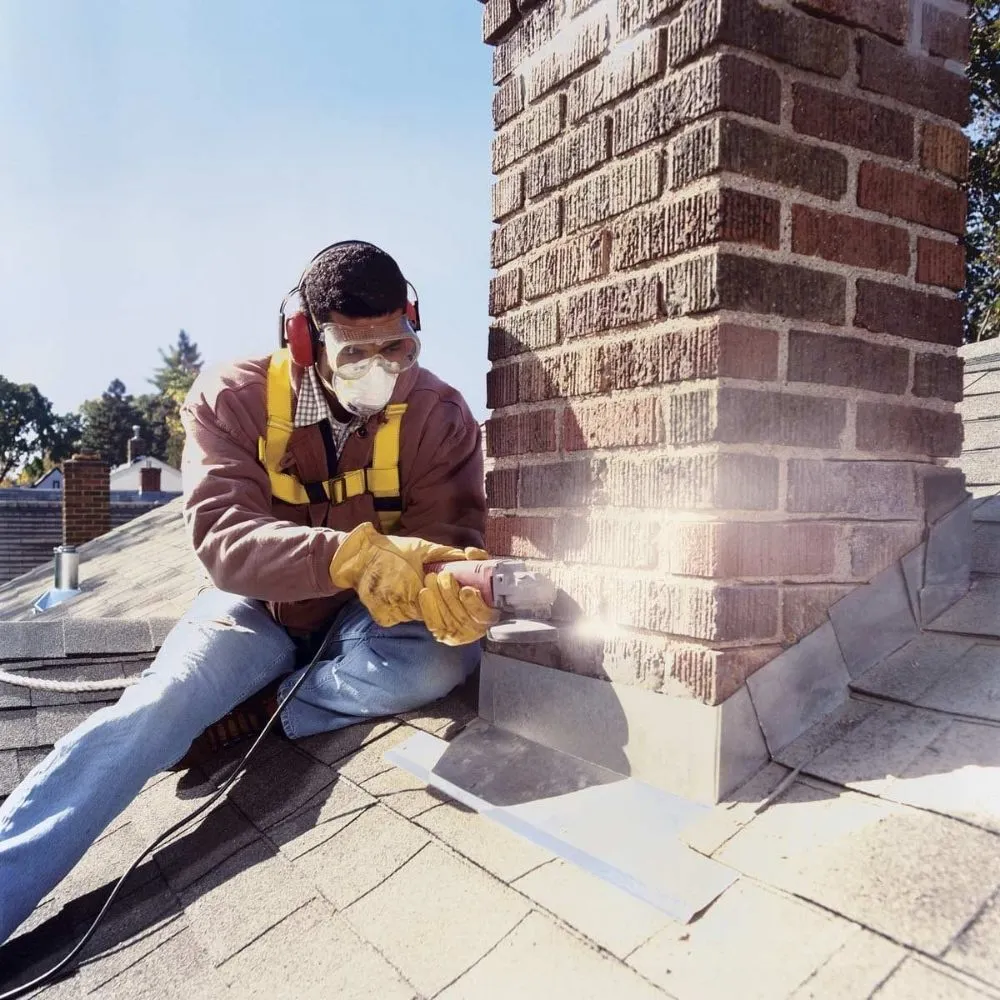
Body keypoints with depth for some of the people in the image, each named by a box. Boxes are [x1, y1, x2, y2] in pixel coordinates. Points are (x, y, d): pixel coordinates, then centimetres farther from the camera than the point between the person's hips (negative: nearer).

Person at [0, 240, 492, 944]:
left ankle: (246, 715, -17)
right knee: (151, 712, -26)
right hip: (259, 605, -1)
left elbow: (451, 533, -17)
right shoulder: (232, 400, -17)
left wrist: (449, 592, -43)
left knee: (447, 657, -30)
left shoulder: (437, 411, -14)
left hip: (367, 620, 1)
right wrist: (354, 554, -48)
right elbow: (222, 537, -29)